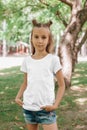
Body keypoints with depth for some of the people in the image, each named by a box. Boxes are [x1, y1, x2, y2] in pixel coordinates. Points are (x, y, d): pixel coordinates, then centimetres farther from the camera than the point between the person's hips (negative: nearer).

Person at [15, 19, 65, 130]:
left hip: (46, 108, -3)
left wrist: (55, 104, -13)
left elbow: (61, 85, -3)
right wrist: (18, 97, -2)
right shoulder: (27, 60, 4)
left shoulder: (53, 59, -6)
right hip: (28, 108, 4)